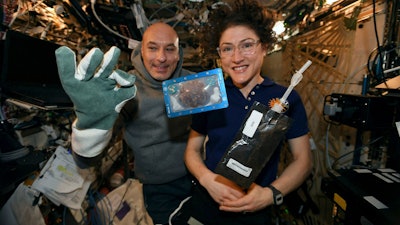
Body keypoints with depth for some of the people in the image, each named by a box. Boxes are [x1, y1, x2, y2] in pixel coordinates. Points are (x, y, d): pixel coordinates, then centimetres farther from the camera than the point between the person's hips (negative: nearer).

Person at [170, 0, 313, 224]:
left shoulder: (287, 99, -8)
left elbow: (303, 159, -3)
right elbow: (192, 150, 2)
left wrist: (271, 194, -18)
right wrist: (207, 179, -18)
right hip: (203, 205, 1)